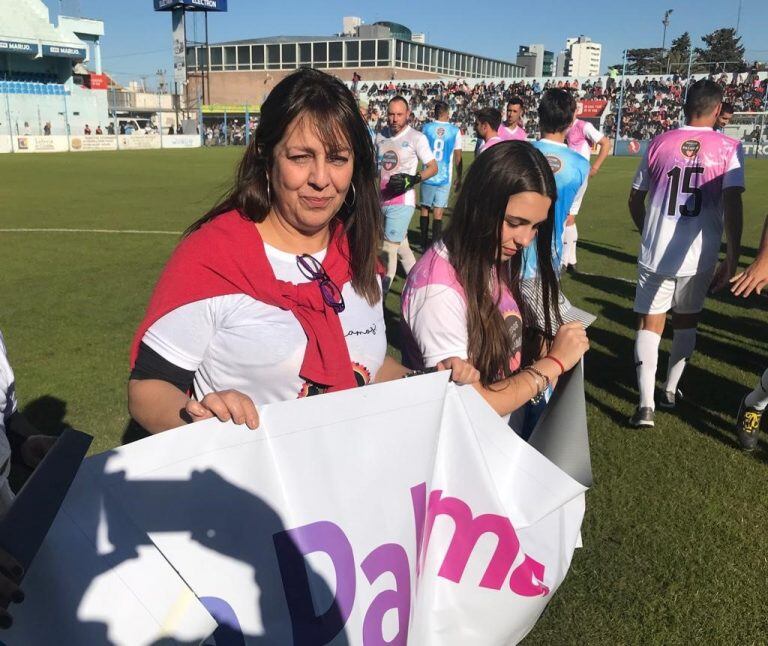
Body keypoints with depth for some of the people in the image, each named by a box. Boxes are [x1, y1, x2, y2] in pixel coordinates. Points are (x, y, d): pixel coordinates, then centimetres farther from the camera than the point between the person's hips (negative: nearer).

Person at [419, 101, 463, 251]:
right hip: (445, 177, 0)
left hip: (428, 176, 1)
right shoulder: (455, 131, -2)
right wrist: (459, 177, 12)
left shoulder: (426, 128, -1)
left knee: (425, 209, 12)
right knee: (438, 213, 2)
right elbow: (458, 157, 1)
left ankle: (424, 245, 16)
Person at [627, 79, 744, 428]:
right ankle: (670, 391, 31)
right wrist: (732, 258, -5)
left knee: (650, 322, 6)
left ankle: (646, 404, -6)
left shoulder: (659, 144, 3)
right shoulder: (729, 148, -3)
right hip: (699, 257, 0)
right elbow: (732, 205, -12)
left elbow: (635, 200, 10)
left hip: (655, 254, 0)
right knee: (686, 321, 20)